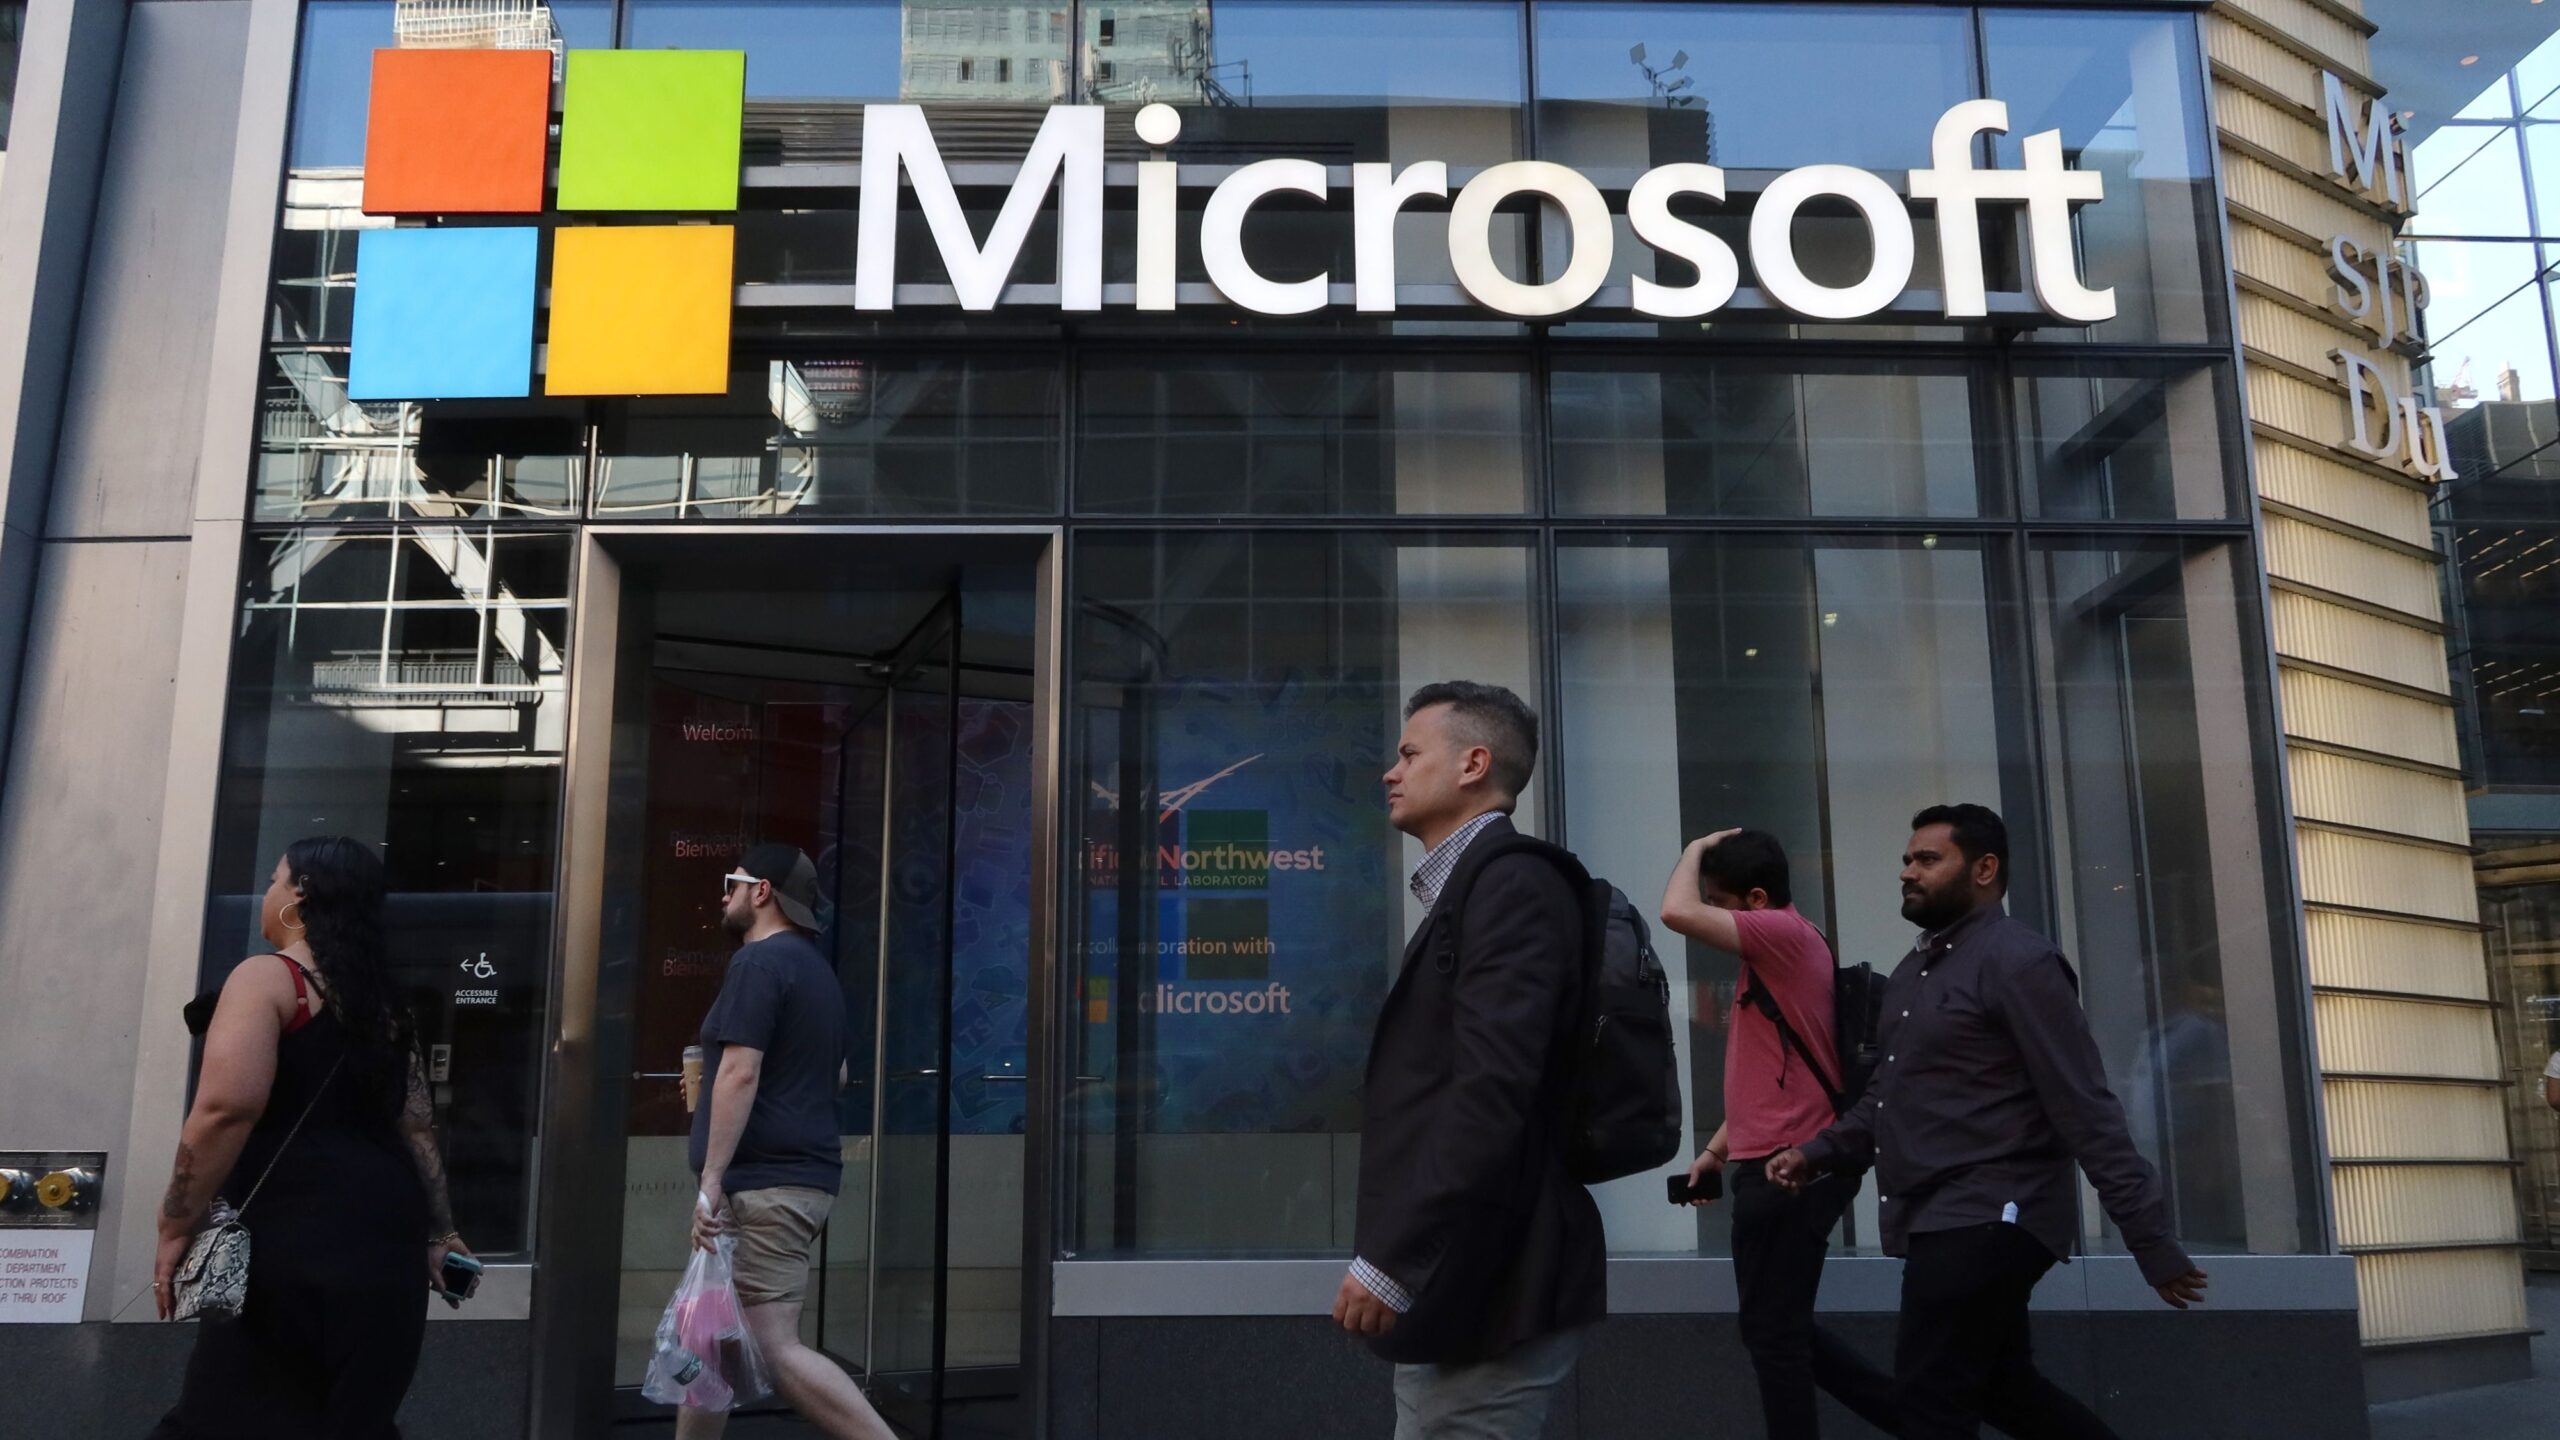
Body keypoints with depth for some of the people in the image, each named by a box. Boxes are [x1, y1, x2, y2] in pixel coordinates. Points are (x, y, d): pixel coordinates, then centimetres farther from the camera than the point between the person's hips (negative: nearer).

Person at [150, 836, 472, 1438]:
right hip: (384, 1230, 8)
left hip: (298, 1234, -8)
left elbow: (226, 1107, -18)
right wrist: (437, 1234, 24)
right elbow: (417, 1127, 19)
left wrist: (177, 1229, -12)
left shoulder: (267, 977, -4)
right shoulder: (380, 998, 19)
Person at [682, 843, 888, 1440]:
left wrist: (712, 1179, -20)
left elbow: (740, 1073, -20)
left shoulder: (758, 961, -11)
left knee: (776, 1348, -12)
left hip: (765, 1183, -10)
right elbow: (836, 1074, 29)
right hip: (803, 1171, 10)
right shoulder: (815, 966, 19)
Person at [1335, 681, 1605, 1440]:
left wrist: (1389, 1261, -23)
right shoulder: (1471, 891, 17)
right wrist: (1401, 1259, 14)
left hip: (1482, 1291, -10)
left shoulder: (1513, 887, -14)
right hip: (1460, 1284, 10)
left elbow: (1492, 1092, -25)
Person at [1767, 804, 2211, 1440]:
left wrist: (2151, 1239, -18)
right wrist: (1819, 1151, 7)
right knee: (2002, 1384, 18)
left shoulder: (2019, 962, -12)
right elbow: (1887, 1094, 22)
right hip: (1941, 1220, 9)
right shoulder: (1912, 972, 16)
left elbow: (2086, 1111, -17)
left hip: (1987, 1220, -9)